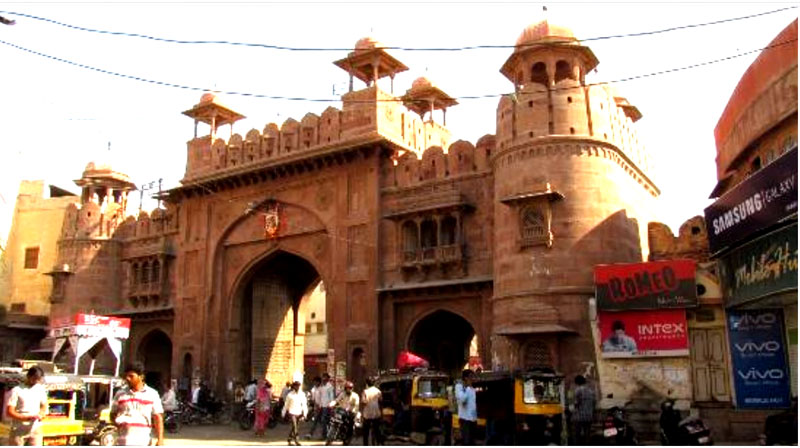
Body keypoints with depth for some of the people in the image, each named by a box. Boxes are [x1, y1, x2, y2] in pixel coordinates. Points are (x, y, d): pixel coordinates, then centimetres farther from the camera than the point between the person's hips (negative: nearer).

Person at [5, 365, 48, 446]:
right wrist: (27, 417, -22)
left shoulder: (40, 389, 4)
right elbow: (9, 412, -13)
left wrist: (41, 415, -8)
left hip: (35, 430, 4)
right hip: (18, 430, -3)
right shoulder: (16, 391, -11)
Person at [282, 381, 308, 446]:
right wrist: (283, 413, 8)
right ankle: (296, 440, -11)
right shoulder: (290, 394, -5)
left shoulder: (302, 394, 0)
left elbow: (304, 404, 0)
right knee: (294, 426, -13)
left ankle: (289, 439, 32)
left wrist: (304, 414, -8)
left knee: (294, 427, 14)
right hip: (292, 412, -3)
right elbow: (286, 404, 3)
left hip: (299, 413, 3)